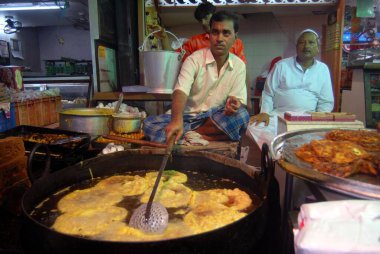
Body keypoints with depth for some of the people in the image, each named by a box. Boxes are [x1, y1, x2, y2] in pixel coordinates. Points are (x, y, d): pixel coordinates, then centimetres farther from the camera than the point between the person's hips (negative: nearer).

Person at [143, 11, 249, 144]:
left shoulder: (239, 65, 1)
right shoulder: (194, 59, -10)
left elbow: (239, 100, -2)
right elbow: (180, 92, -25)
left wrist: (234, 105, -29)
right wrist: (177, 120, -45)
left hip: (217, 118, 2)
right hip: (188, 116, -1)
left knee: (242, 116, -30)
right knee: (149, 124, -25)